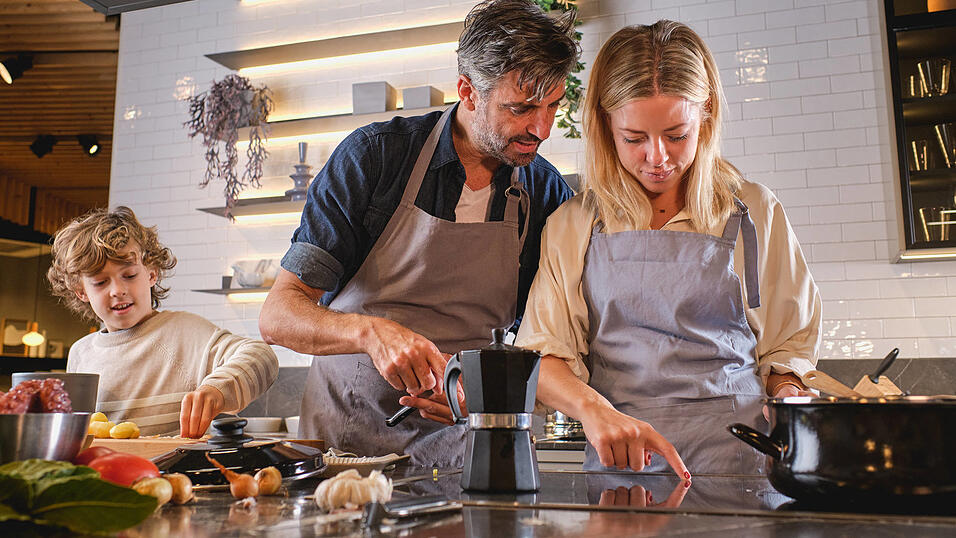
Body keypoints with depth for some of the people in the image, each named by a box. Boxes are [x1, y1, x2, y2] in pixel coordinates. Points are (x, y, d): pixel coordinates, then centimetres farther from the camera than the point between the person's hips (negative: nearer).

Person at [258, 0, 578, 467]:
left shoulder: (549, 196, 1)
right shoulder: (374, 154, -7)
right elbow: (277, 315, -10)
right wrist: (371, 331, -30)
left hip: (458, 451, 2)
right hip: (342, 438, -1)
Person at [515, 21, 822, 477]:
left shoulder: (753, 213, 9)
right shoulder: (573, 226, 8)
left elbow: (787, 343, 17)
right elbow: (541, 356, 0)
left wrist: (786, 396, -4)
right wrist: (594, 410, -19)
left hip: (738, 454, 0)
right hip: (620, 461, 0)